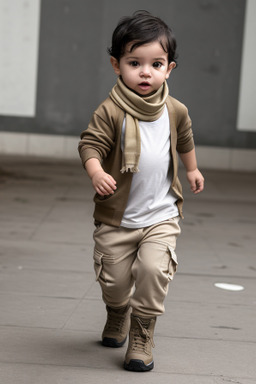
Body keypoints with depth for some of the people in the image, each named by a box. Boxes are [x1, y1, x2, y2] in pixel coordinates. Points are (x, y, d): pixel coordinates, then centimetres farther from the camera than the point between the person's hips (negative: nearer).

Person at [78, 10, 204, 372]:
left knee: (153, 269, -17)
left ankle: (142, 335, 2)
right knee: (114, 278, 8)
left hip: (161, 215, 1)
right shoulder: (111, 111, -13)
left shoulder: (176, 111, 1)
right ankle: (117, 317, 42)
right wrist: (97, 172, -37)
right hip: (116, 216, -1)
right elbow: (90, 143, -17)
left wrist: (193, 169, 34)